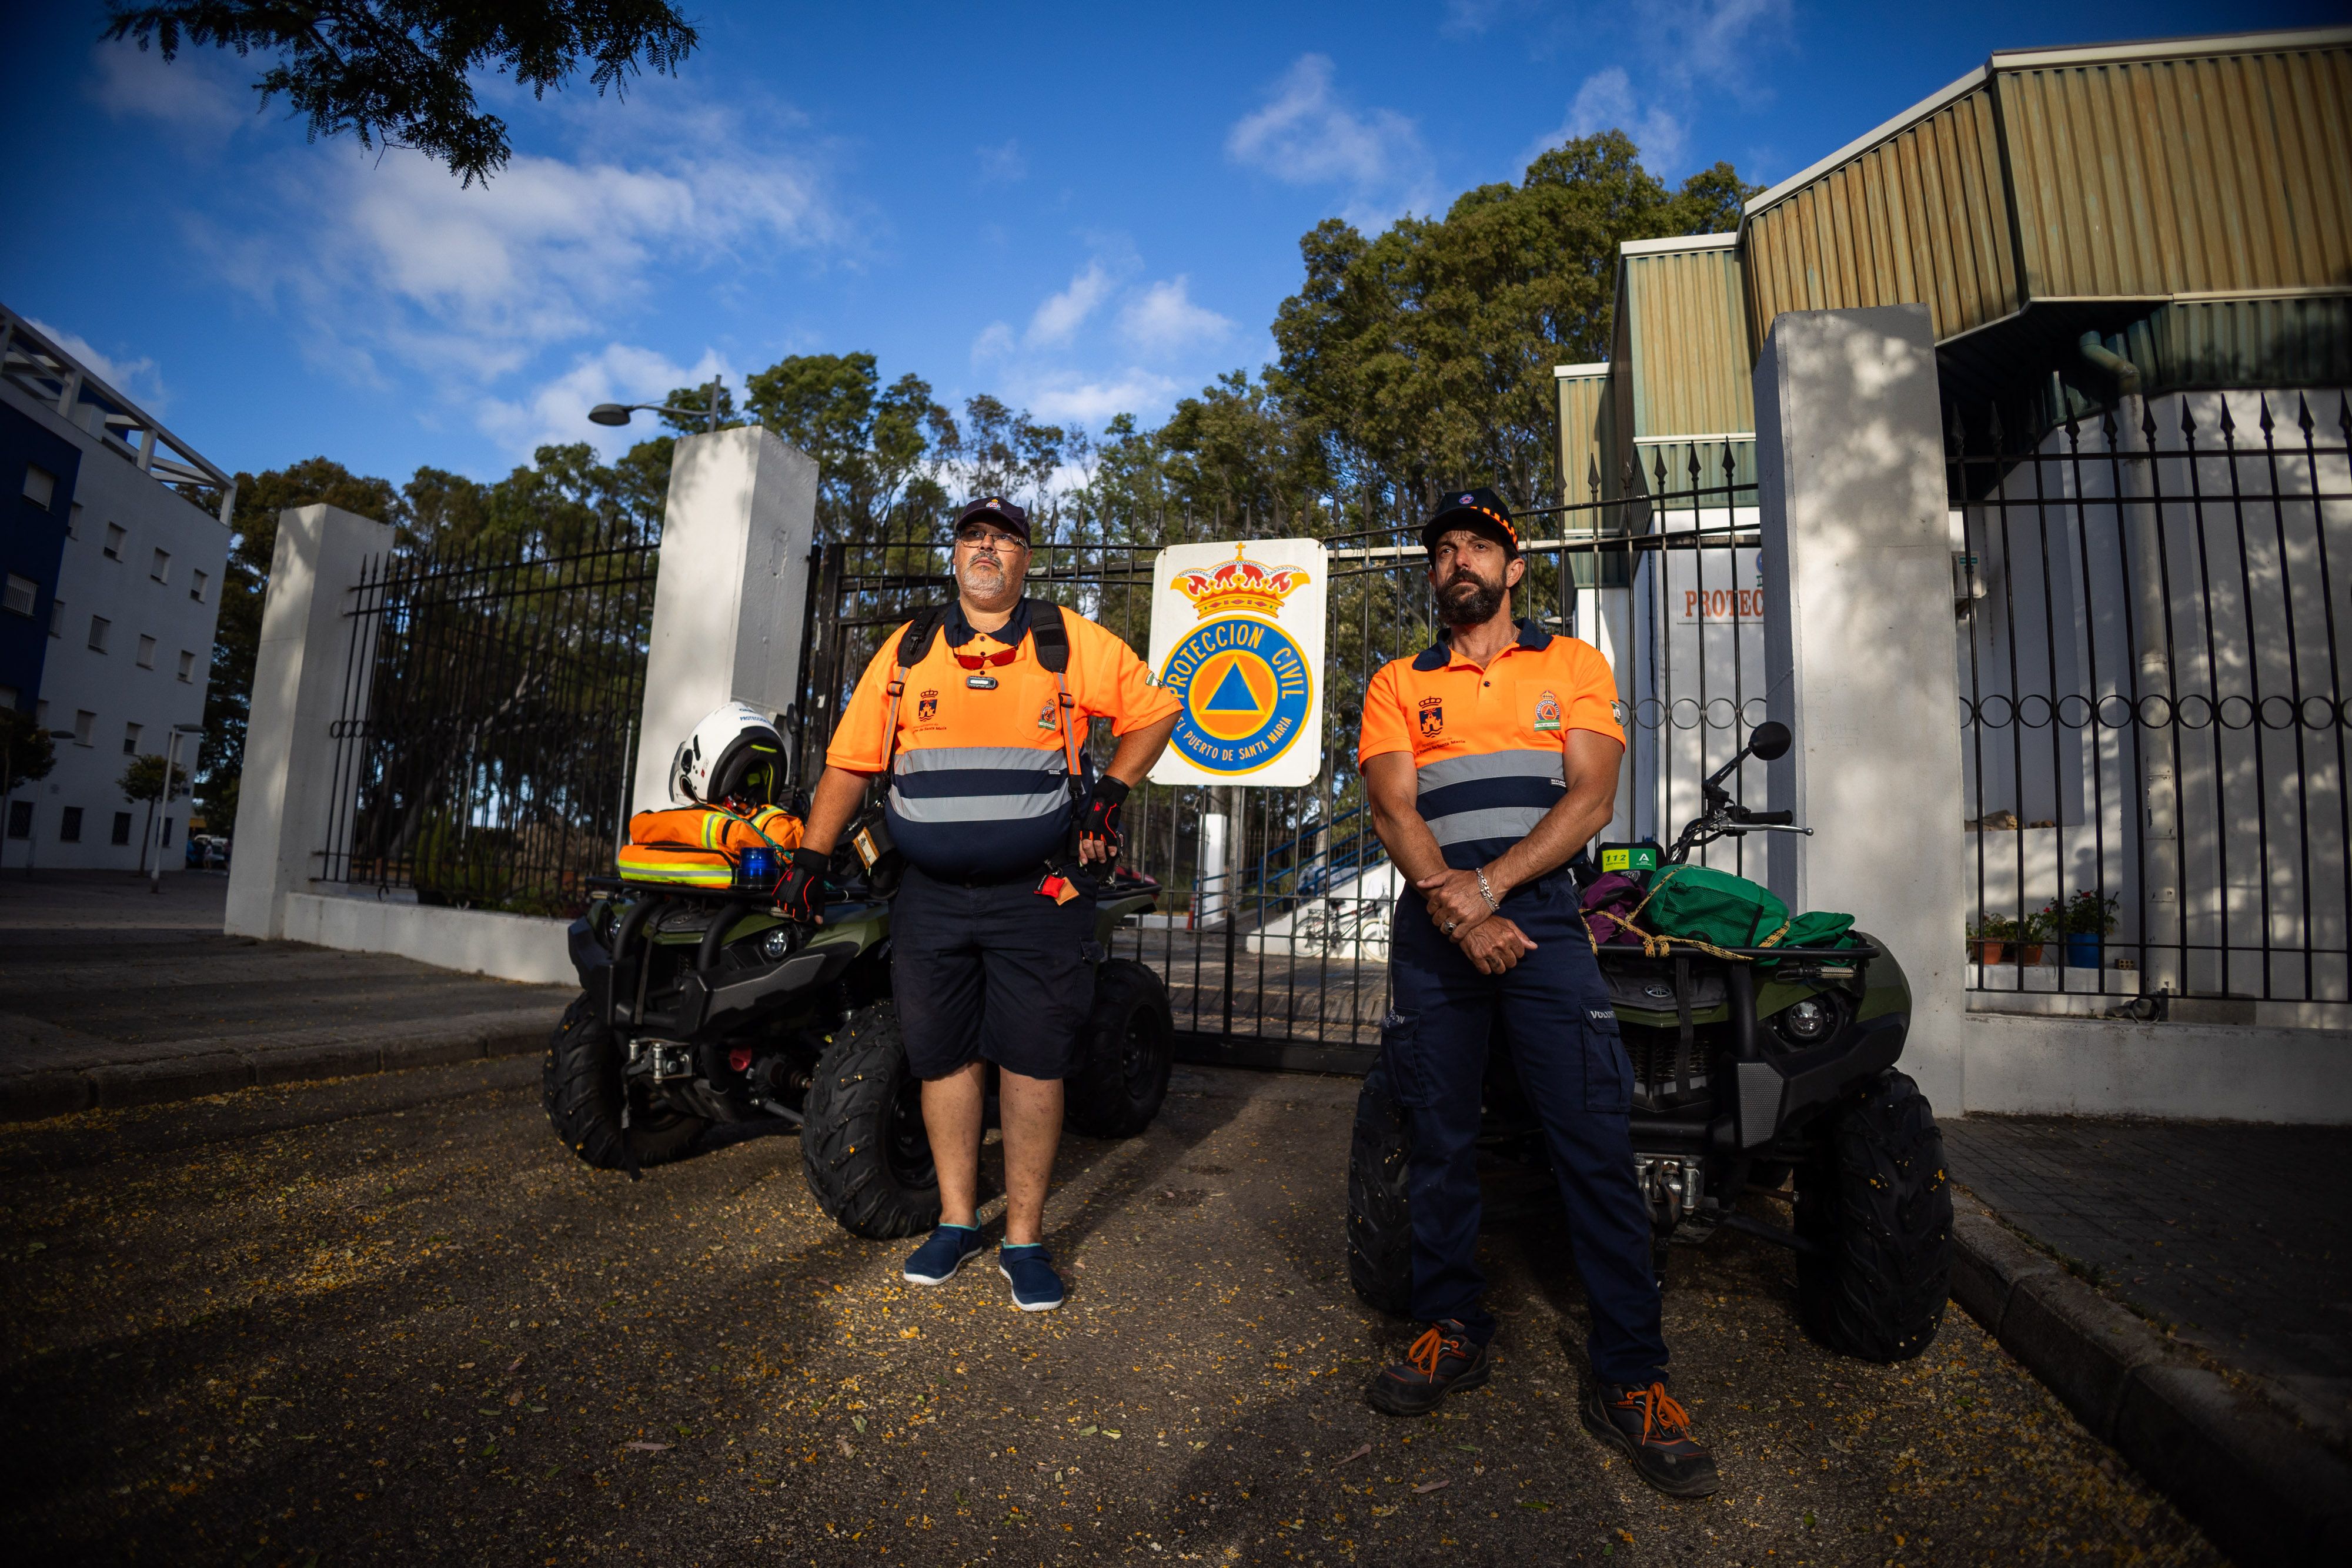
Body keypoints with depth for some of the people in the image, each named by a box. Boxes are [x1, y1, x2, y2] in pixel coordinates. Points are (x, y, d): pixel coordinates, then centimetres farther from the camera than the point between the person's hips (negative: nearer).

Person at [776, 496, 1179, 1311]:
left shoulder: (1071, 642, 3)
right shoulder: (907, 649, 9)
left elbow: (1153, 710, 9)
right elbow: (850, 761, 10)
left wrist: (1112, 791, -2)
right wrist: (809, 859, 5)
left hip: (1037, 895, -2)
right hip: (931, 898, 3)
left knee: (1032, 1063, 2)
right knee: (943, 1058, 9)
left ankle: (1024, 1239, 18)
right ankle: (957, 1222, 28)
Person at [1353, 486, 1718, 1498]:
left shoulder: (1572, 664, 12)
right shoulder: (1398, 684, 14)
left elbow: (1589, 799, -1)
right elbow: (1393, 813, 1)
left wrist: (1487, 885, -14)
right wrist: (1459, 912, -14)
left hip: (1541, 914, -1)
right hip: (1433, 923, 2)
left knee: (1595, 1142, -5)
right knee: (1437, 1140, 7)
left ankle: (1628, 1378, 8)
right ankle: (1454, 1332, 23)